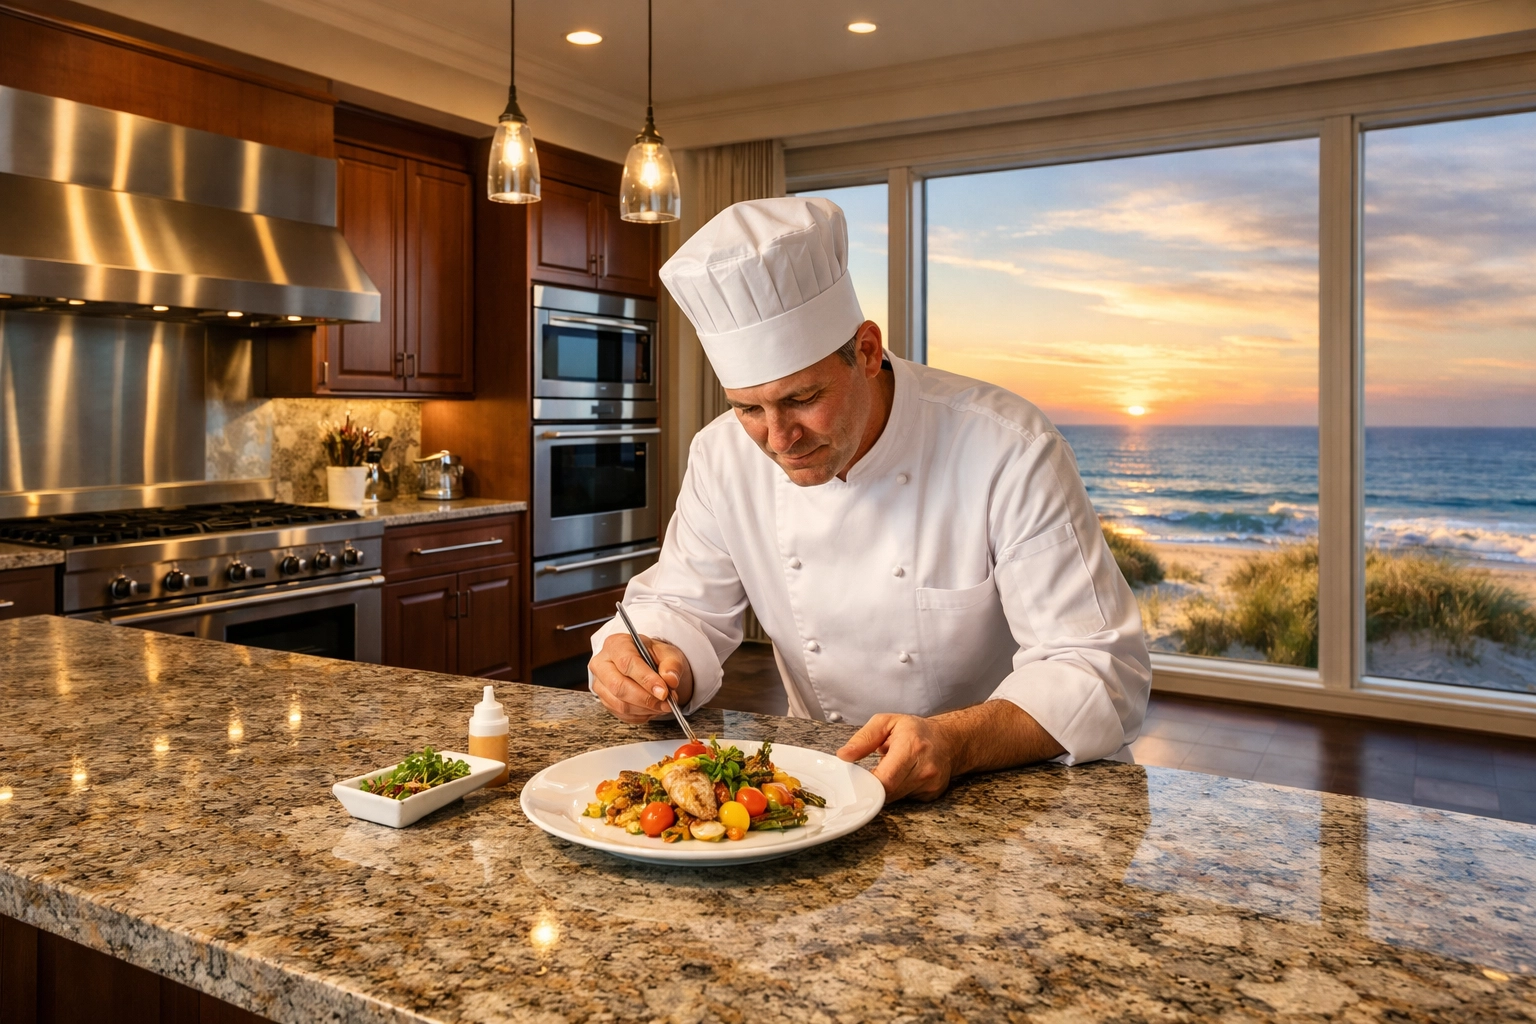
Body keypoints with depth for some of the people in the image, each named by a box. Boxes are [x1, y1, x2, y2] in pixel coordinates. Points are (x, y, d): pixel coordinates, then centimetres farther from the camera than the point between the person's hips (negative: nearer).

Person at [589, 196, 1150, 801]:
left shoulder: (1010, 451, -20)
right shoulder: (722, 456, -6)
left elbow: (1102, 671, -20)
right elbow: (683, 607, 5)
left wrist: (958, 742, -37)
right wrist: (653, 664, -19)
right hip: (819, 777, 3)